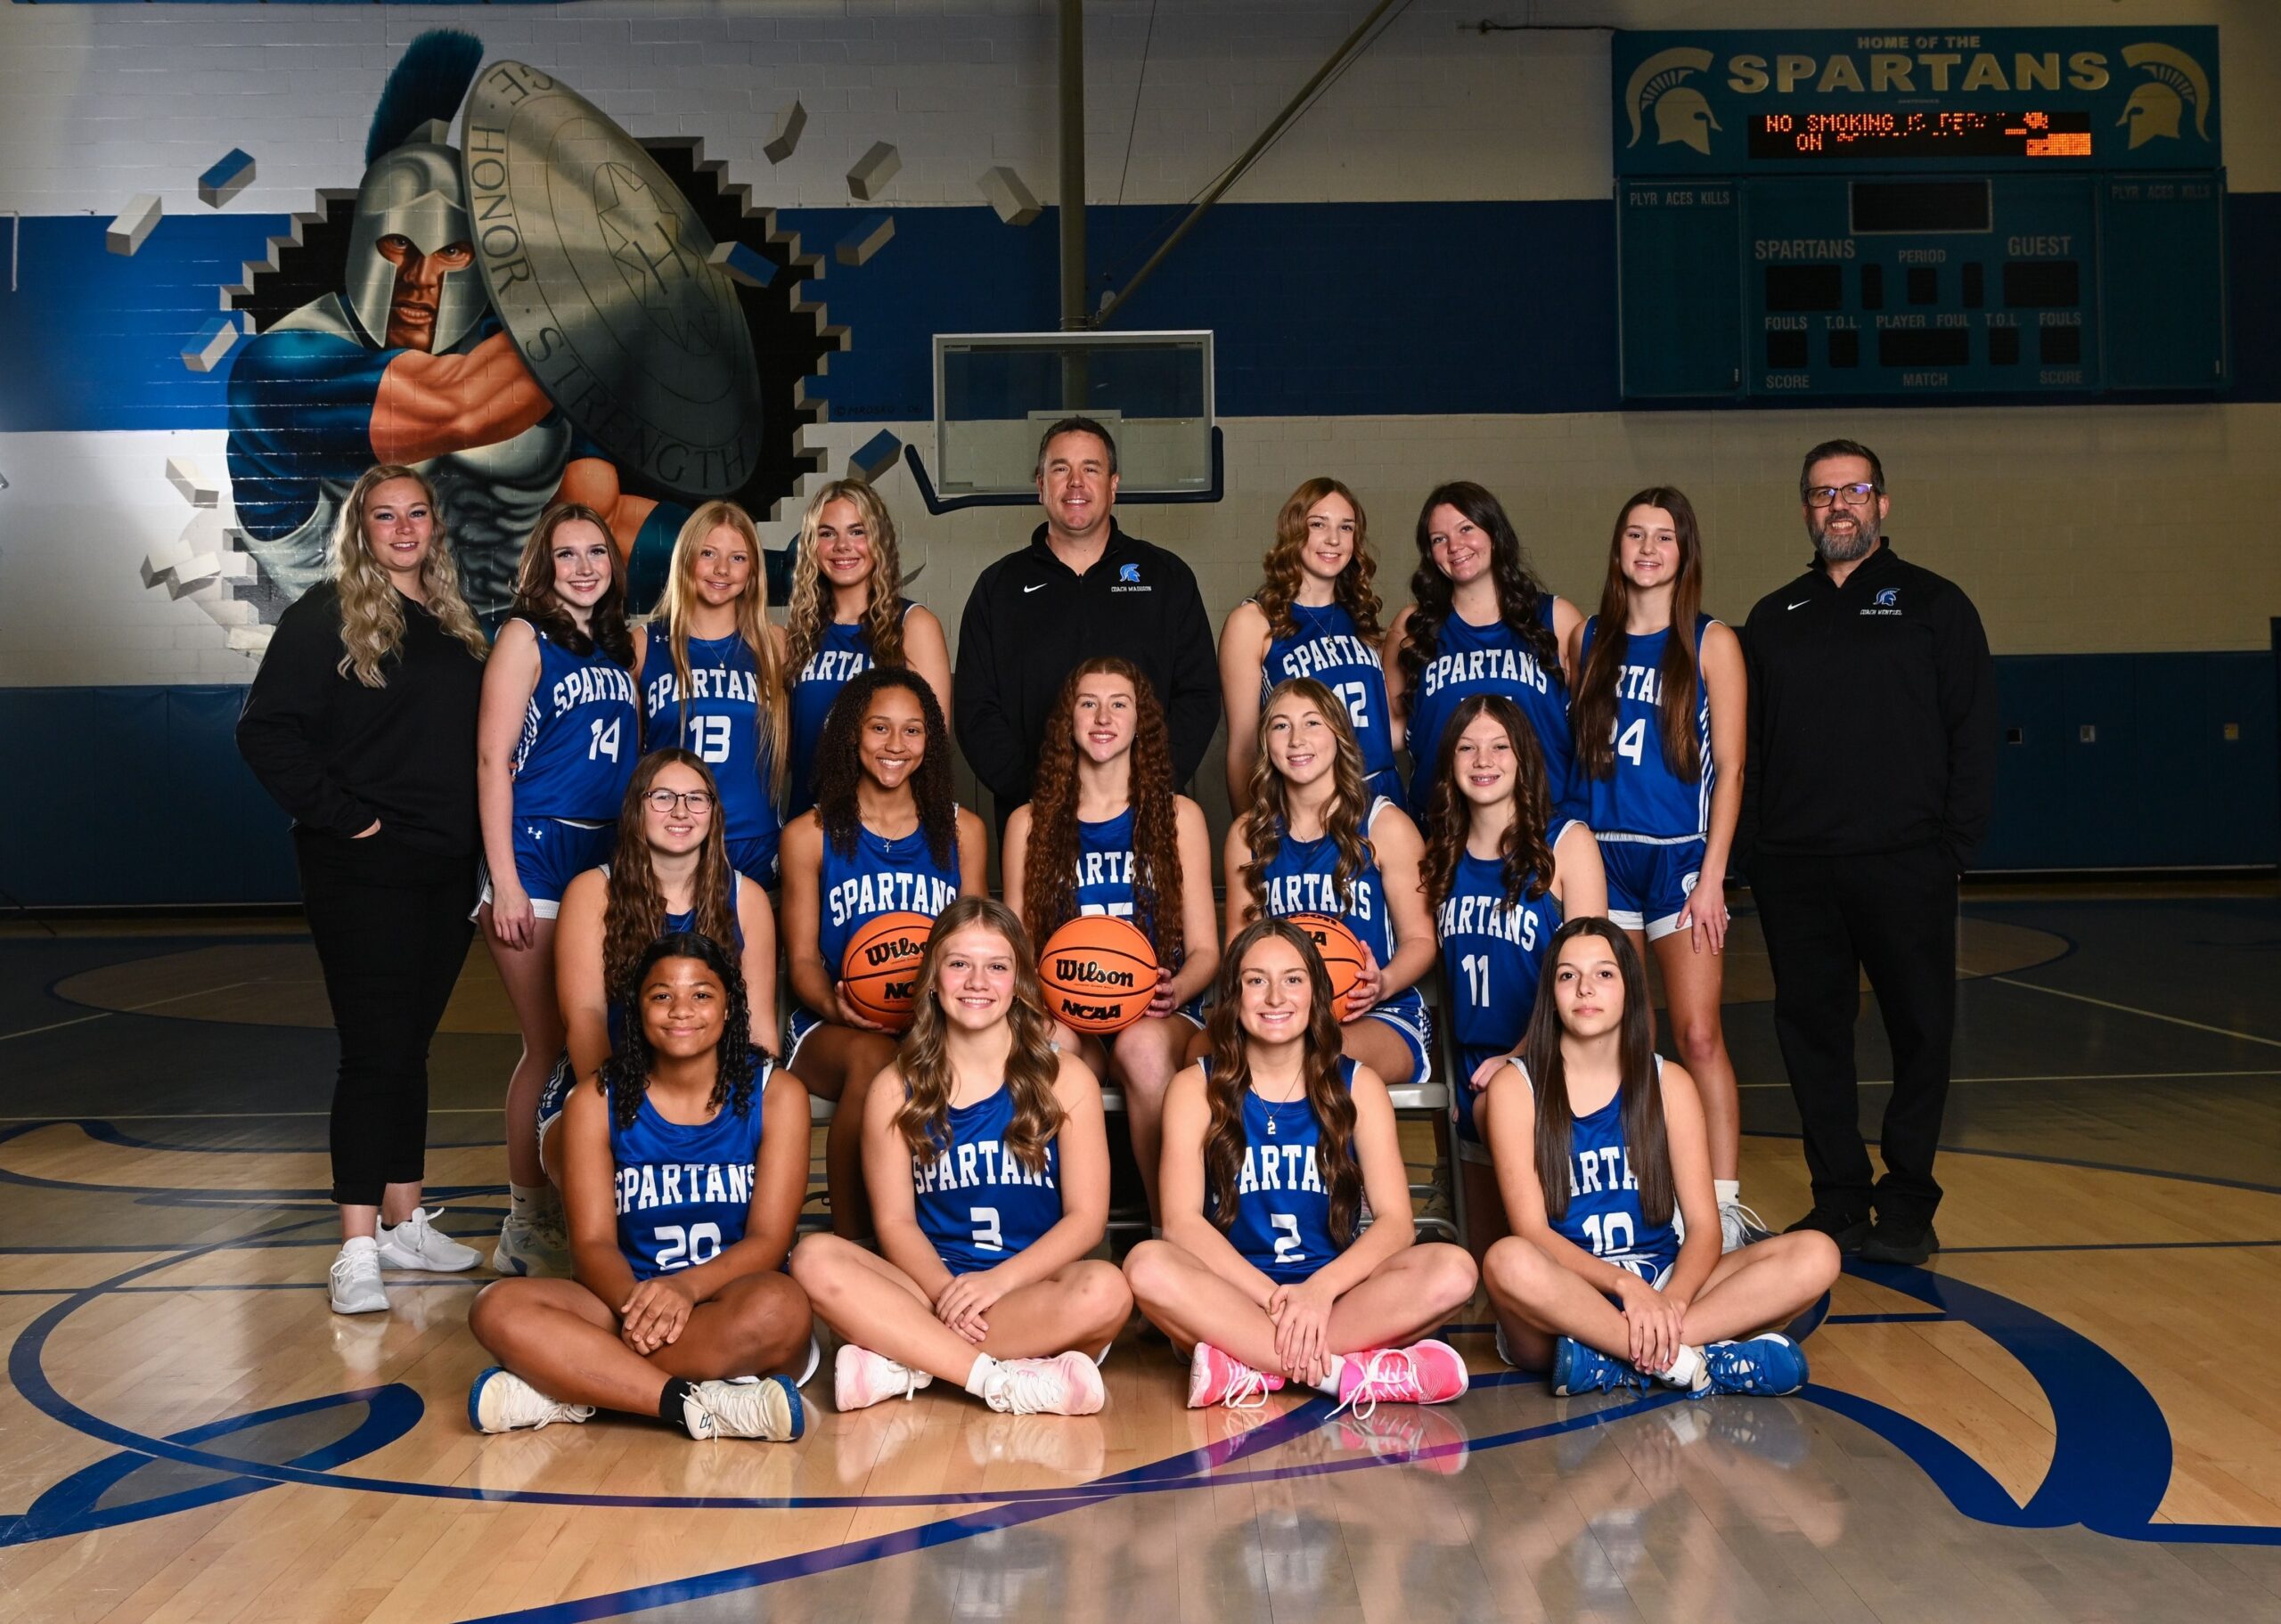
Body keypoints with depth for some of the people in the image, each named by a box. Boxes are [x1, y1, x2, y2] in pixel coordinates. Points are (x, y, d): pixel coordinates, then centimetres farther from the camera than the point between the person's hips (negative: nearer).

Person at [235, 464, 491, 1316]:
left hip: (446, 869, 6)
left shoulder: (454, 624, 14)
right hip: (365, 870, -6)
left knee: (411, 1048, 13)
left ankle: (404, 1221, 22)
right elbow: (267, 731, -12)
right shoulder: (327, 615, -6)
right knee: (375, 1051, -8)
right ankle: (358, 1248, -4)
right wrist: (345, 817, -15)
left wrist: (473, 837, 7)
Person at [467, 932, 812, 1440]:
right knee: (497, 1308, -26)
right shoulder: (596, 1102, 6)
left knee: (779, 1306, -38)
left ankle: (571, 1389, -26)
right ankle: (698, 1406, -34)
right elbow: (593, 1241, -2)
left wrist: (687, 1287, -27)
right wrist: (633, 1300, -27)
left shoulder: (776, 1094, 2)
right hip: (629, 1302, 1)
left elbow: (769, 1240, -6)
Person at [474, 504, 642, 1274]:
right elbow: (492, 759, -8)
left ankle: (576, 1203, 14)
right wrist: (504, 882, -14)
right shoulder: (525, 638, -3)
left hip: (611, 858, 6)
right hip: (539, 857, -6)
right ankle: (526, 1218, 6)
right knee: (550, 1044, -4)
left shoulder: (623, 646, 14)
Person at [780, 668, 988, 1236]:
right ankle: (849, 1246, -25)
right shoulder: (809, 834, 9)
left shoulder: (961, 830, 15)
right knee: (872, 1058, -37)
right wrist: (835, 1004, -17)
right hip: (832, 1029, -1)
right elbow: (802, 958, 6)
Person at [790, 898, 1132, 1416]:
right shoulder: (895, 1091, 8)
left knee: (1106, 1290, -34)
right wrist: (945, 1292, -20)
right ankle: (1004, 1380, -31)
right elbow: (895, 1221, 1)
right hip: (932, 1282, 1)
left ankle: (904, 1366, -25)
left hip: (1035, 1288, -1)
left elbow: (1086, 1217, -2)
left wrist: (998, 1280, -19)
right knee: (815, 1260, -26)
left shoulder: (1065, 1080, 5)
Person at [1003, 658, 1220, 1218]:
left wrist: (1173, 991, -14)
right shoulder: (1030, 824, 14)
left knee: (1143, 1044, -37)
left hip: (1158, 1015, 0)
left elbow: (1204, 949, 9)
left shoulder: (1179, 817, 12)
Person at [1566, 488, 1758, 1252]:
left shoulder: (1712, 644, 1)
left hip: (1680, 856, -3)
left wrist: (1712, 875, -9)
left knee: (1699, 1036, -7)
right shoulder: (1588, 640, 9)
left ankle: (1724, 1207, -4)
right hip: (1600, 857, 3)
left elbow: (1729, 767, -2)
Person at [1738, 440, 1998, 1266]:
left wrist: (1957, 841, -6)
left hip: (1904, 865, -3)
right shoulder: (1773, 619, 15)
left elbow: (1973, 735, 2)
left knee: (1919, 1032, 0)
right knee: (1812, 1034, 5)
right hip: (1795, 871, 3)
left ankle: (1908, 1205, 9)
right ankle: (1839, 1201, 13)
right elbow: (1747, 743, 14)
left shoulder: (1934, 605, 6)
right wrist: (1746, 847, 4)